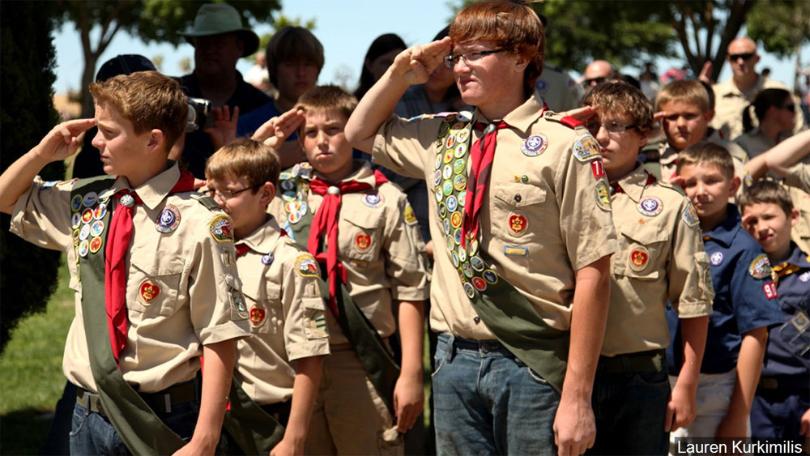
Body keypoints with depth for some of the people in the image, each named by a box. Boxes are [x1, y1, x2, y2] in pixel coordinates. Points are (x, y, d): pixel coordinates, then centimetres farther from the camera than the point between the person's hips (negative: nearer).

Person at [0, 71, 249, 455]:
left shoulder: (198, 224, -15)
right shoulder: (85, 203, 4)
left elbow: (219, 338, -15)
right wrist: (43, 153, 3)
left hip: (162, 422, -6)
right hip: (89, 414, 6)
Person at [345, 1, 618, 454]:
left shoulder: (563, 146, -9)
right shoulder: (442, 137, 10)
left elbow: (592, 274, -12)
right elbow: (361, 133, 29)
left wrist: (577, 398, -15)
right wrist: (402, 73, 9)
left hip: (535, 362, -5)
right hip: (456, 358, 6)